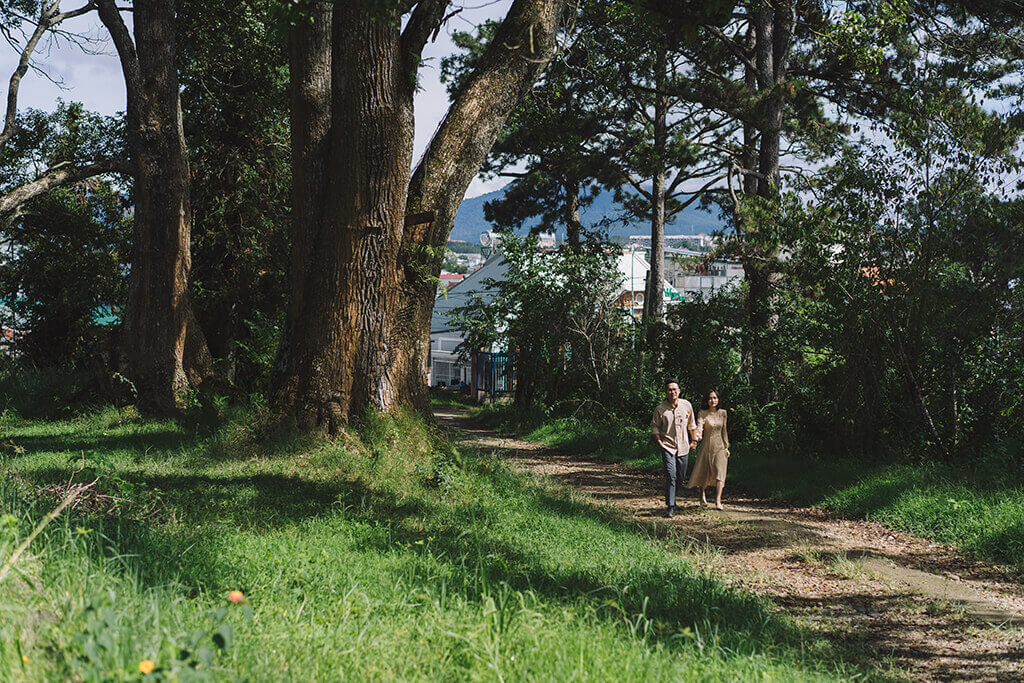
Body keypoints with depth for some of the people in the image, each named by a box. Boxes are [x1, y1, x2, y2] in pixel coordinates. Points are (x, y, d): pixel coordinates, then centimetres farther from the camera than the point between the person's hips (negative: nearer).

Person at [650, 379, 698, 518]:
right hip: (668, 447, -3)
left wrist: (694, 440, 16)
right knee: (670, 476, -14)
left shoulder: (686, 405, 0)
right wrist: (659, 441, -4)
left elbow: (691, 424, 14)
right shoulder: (660, 409, -8)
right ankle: (670, 507, -9)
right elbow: (654, 426, 5)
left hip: (683, 447, 3)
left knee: (681, 478, 11)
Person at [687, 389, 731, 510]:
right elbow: (699, 426, -21)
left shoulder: (723, 413, 4)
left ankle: (718, 501, -21)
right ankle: (703, 497, 33)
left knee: (720, 472, -14)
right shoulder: (702, 413, -7)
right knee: (703, 472, 9)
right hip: (706, 446, -1)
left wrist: (726, 447, 12)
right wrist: (697, 435, -43)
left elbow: (724, 431, 12)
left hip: (719, 447, 1)